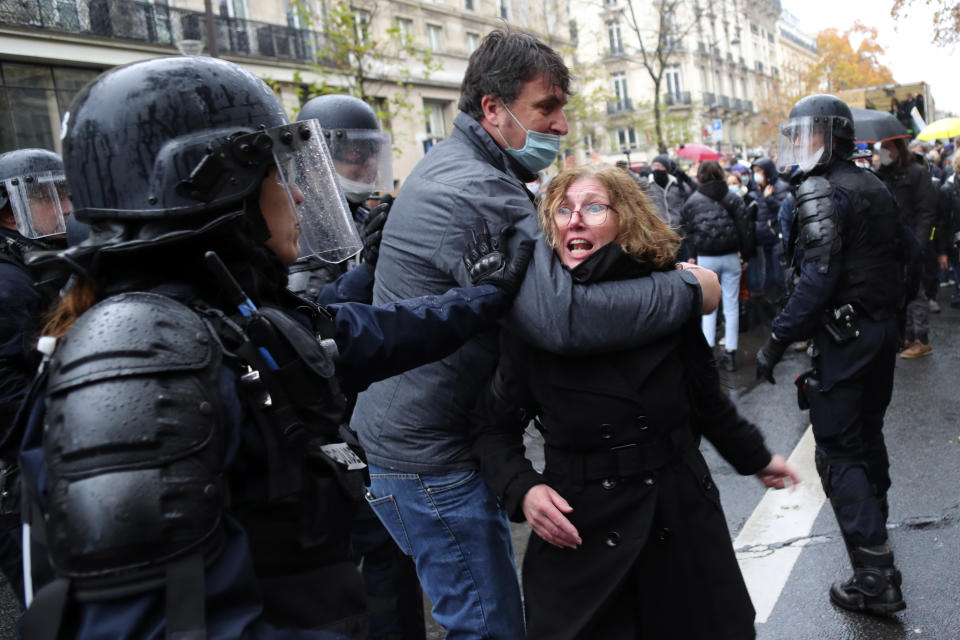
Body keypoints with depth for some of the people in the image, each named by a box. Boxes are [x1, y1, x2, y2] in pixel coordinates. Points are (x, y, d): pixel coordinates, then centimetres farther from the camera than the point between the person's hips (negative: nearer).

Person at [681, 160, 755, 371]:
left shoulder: (691, 201, -1)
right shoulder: (733, 199, 1)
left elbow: (688, 231, 4)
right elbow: (746, 228, -1)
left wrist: (692, 255, 14)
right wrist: (746, 256, 6)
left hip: (705, 258, 0)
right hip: (730, 257, 1)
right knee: (731, 306, 6)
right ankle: (730, 354, 7)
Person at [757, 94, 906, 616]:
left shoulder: (820, 191, -16)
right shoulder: (874, 186, 12)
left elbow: (816, 279, -25)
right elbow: (892, 258, 17)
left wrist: (776, 342, -22)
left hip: (843, 336, -9)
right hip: (883, 327, 9)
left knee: (838, 451, -4)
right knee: (868, 432, 25)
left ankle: (875, 576, -3)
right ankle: (873, 519, 46)